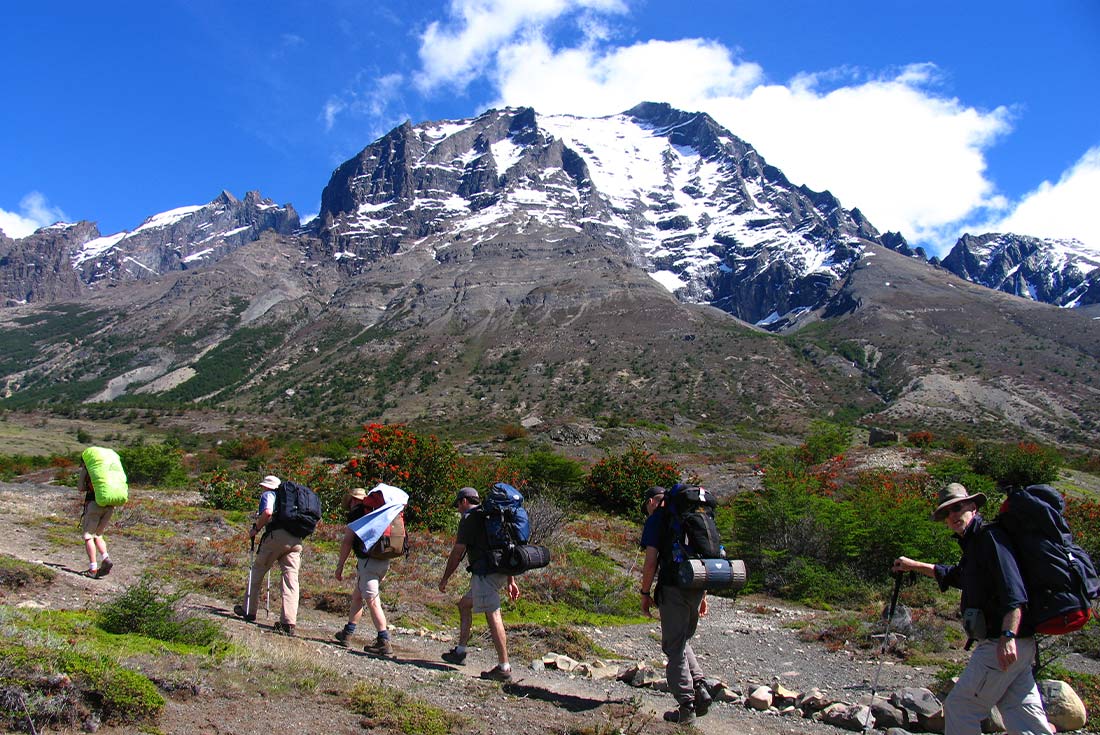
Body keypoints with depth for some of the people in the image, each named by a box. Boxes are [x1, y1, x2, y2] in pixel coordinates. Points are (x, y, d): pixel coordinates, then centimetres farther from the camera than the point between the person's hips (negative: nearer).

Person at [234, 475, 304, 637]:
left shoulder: (268, 495, 9)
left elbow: (267, 512, -12)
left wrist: (255, 529, 1)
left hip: (277, 535, -6)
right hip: (296, 541, 6)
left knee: (258, 570, 15)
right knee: (291, 579, 0)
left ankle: (249, 610, 24)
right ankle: (288, 623, -7)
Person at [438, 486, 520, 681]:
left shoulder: (469, 518, -1)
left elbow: (457, 552, -4)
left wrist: (444, 579, 6)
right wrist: (511, 581, 24)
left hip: (485, 572, -10)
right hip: (501, 572, 10)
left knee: (493, 616, -11)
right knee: (464, 605, 22)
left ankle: (504, 668, -13)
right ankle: (460, 652, 27)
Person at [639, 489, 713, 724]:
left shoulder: (655, 519, 1)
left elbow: (651, 561, -8)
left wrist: (645, 593, 1)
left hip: (673, 589, -6)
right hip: (696, 588, 6)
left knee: (674, 647, 3)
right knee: (683, 641, 22)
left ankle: (686, 705, 4)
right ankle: (700, 688, 9)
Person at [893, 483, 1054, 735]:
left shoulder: (990, 536, -11)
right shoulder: (974, 544, 20)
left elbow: (1014, 590, -24)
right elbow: (954, 574, 41)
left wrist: (1008, 635, -32)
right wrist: (914, 565, 44)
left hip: (1004, 646, -10)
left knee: (959, 707, -2)